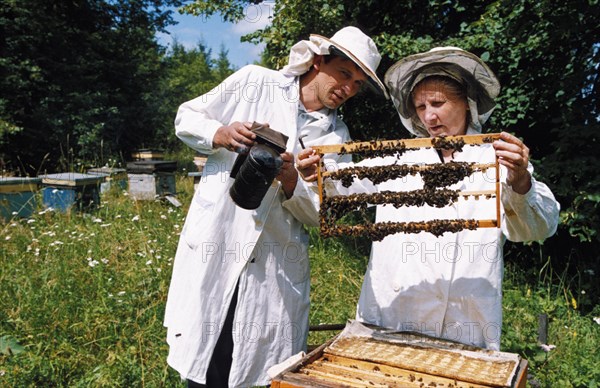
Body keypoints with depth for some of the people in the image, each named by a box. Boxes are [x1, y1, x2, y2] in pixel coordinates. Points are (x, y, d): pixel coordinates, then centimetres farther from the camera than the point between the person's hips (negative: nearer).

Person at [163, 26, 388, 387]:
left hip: (277, 270, 2)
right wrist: (220, 134, -13)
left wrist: (291, 182, -16)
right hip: (212, 250, -1)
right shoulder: (254, 82, 3)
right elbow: (186, 117, 8)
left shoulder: (337, 137, 7)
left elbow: (320, 214, 4)